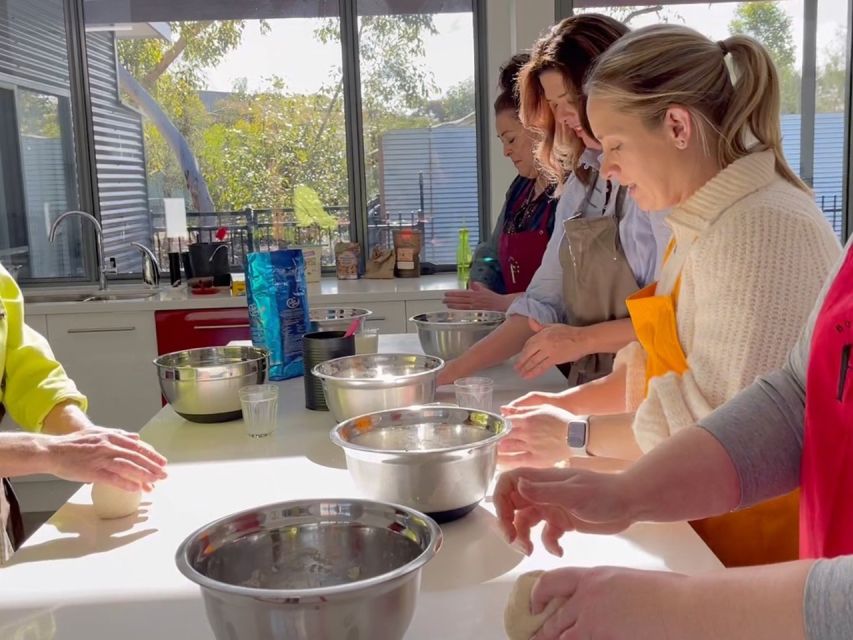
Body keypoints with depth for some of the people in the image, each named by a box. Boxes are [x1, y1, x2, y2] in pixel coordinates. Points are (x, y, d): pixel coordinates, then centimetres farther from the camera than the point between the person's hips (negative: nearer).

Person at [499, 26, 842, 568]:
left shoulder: (762, 229, -23)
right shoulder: (707, 221, 8)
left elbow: (718, 420, -24)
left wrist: (577, 437, -14)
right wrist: (572, 401, 0)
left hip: (760, 530, -8)